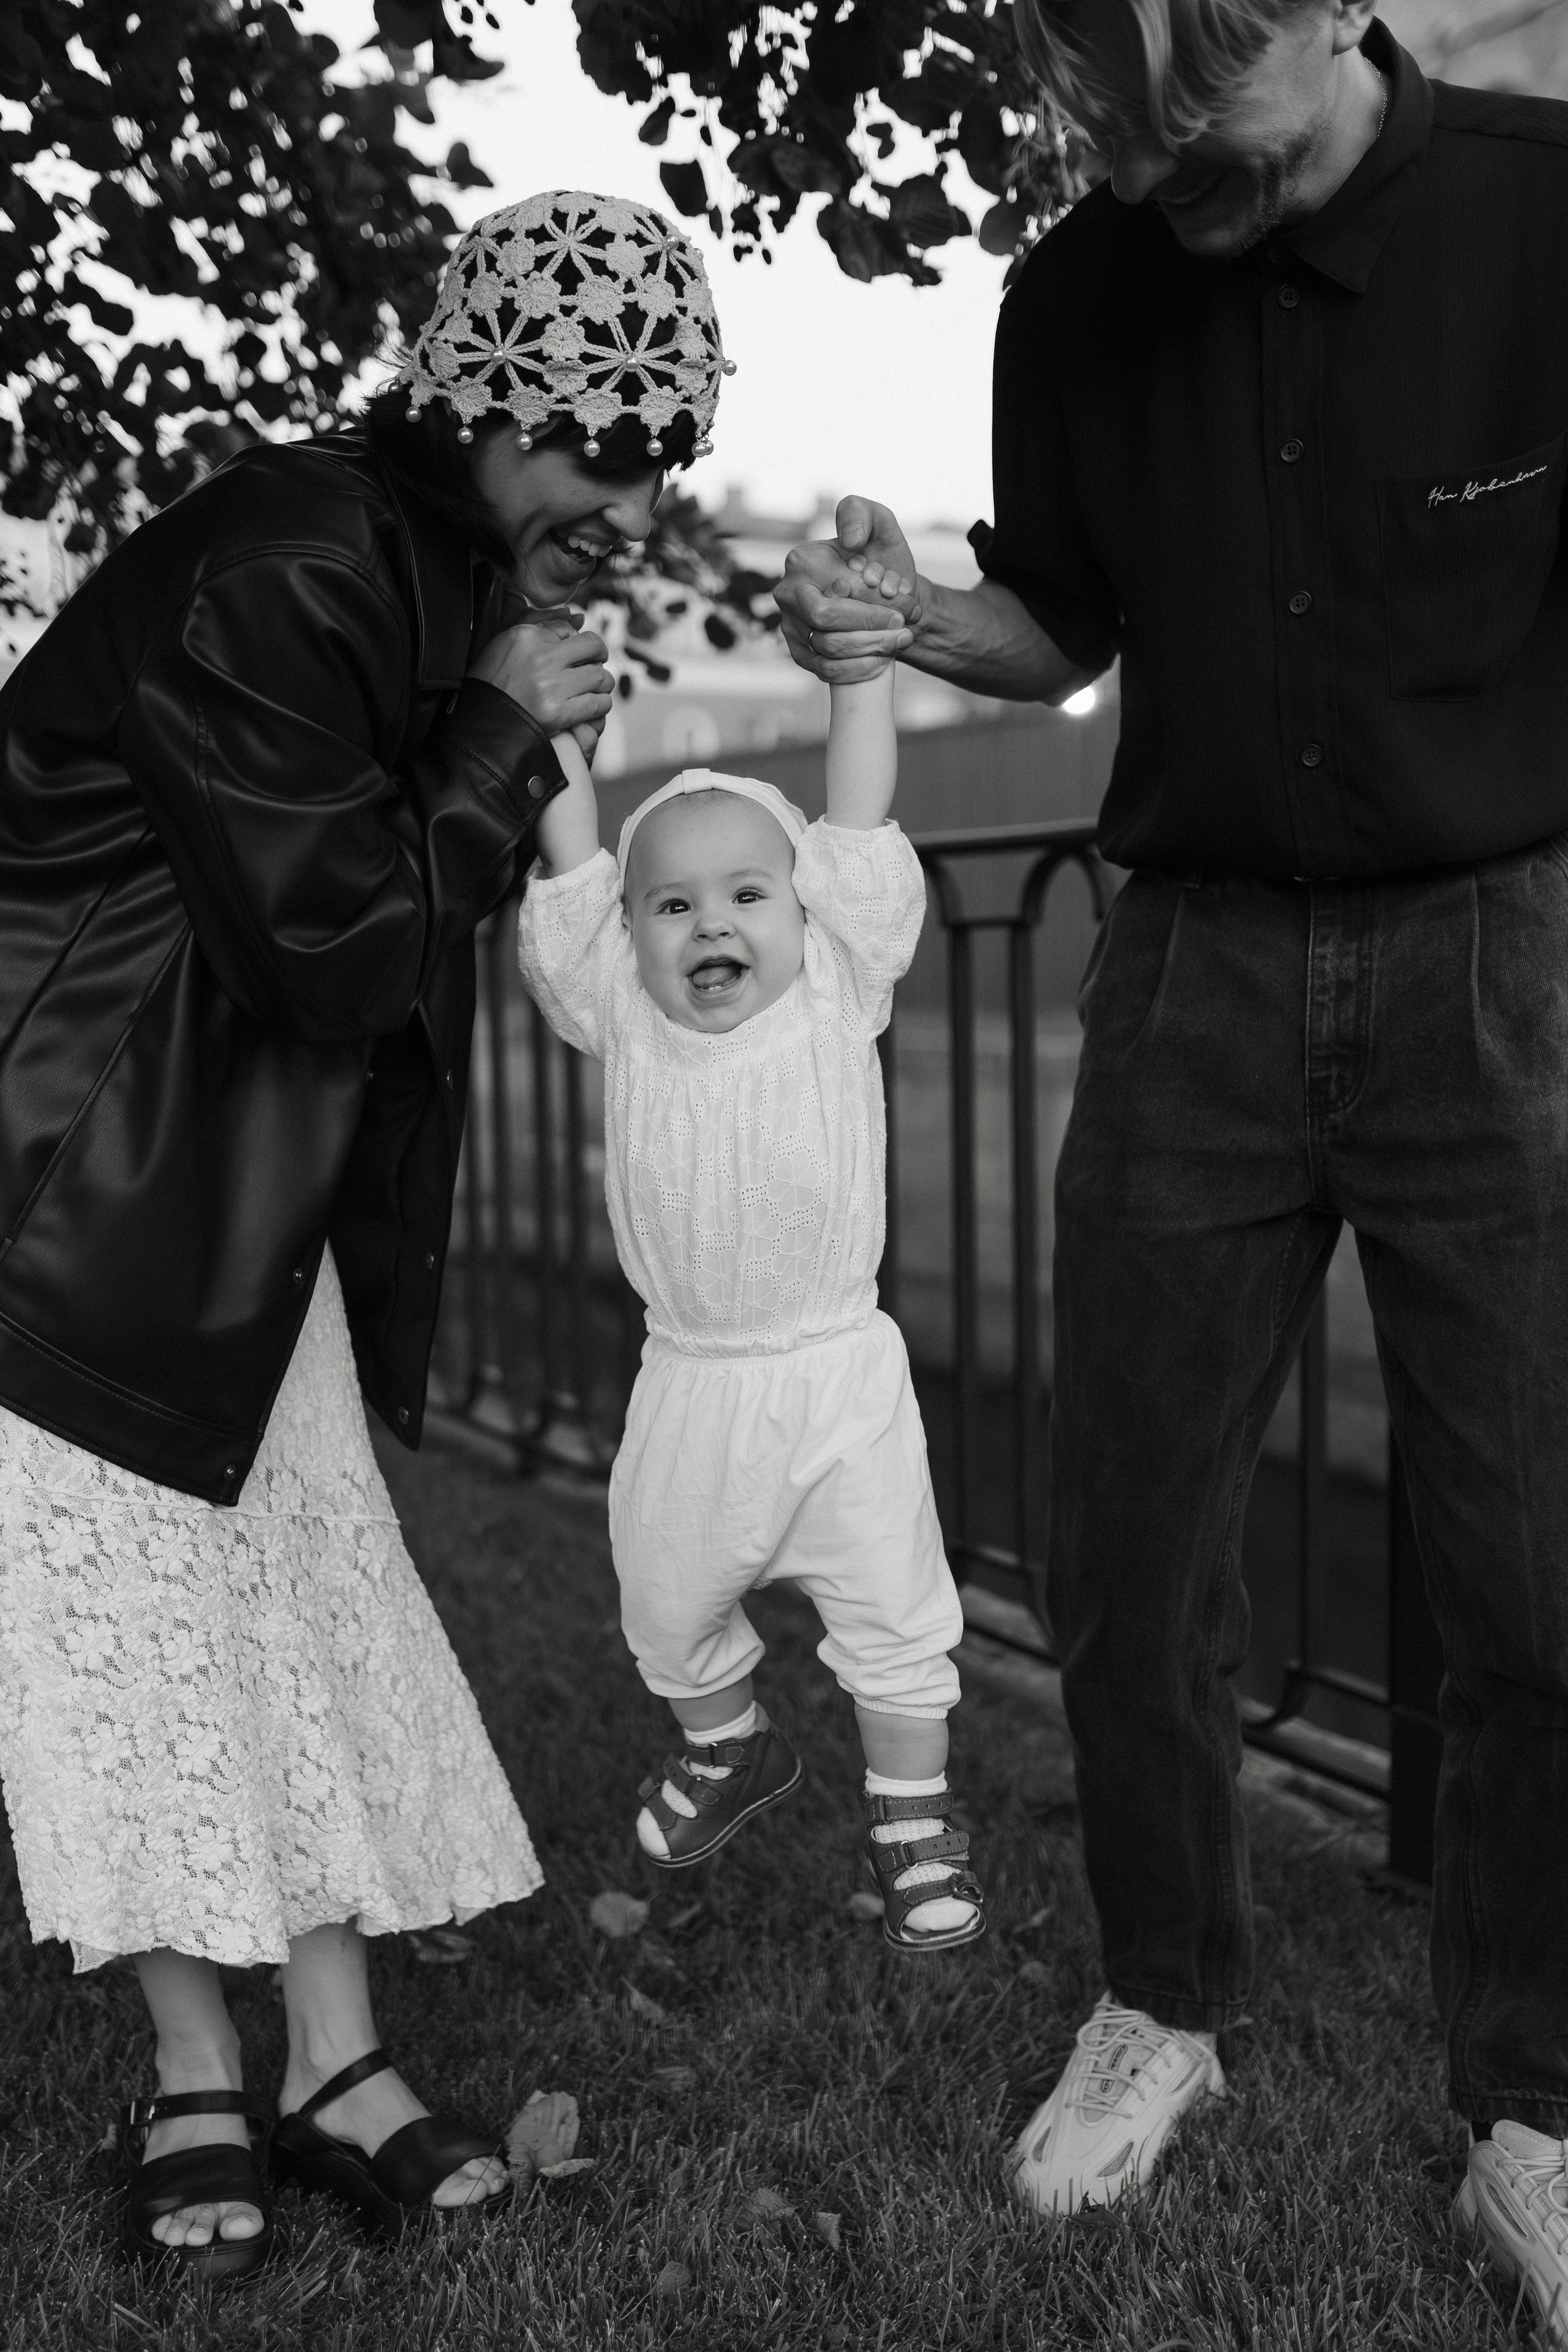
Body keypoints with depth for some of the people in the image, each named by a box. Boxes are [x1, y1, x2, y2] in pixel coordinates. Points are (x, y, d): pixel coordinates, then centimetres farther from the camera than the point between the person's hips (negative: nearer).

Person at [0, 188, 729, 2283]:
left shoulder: (444, 564, 4)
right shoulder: (273, 577, -24)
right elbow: (343, 943, -22)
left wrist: (523, 748, -2)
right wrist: (503, 733, -17)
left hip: (243, 1186, 8)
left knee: (307, 1582, 6)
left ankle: (336, 2062, 15)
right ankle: (192, 2079, 14)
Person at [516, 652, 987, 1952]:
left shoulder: (837, 984, -6)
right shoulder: (621, 1015, -3)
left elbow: (859, 817, -9)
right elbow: (571, 852, -2)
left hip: (840, 1370, -2)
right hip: (691, 1380, 2)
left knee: (891, 1609, 6)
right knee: (669, 1604, 18)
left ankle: (914, 1819, 26)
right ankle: (725, 1747, 46)